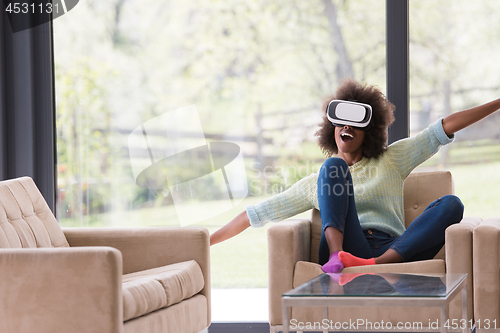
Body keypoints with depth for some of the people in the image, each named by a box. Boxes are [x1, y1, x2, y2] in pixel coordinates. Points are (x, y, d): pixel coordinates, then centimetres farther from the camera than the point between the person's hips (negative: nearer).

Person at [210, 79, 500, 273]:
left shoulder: (391, 161, 27)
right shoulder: (316, 182, 25)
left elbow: (446, 127, 20)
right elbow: (257, 214, 23)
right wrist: (208, 241, 16)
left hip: (395, 253, 1)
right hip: (347, 251, -1)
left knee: (451, 204, -22)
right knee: (333, 166, -13)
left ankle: (376, 266, -42)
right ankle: (336, 256, -39)